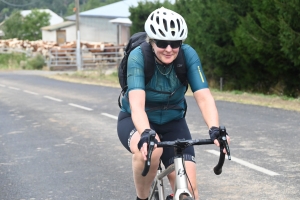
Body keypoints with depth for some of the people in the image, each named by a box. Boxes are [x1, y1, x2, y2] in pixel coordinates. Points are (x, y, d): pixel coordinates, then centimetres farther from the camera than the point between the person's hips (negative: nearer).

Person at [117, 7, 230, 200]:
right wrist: (146, 134, -56)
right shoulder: (138, 57, -26)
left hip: (172, 123, 3)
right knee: (150, 150, -37)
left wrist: (215, 130, -45)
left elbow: (204, 97, -27)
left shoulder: (188, 55, -20)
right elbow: (137, 104, -38)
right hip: (135, 121, -2)